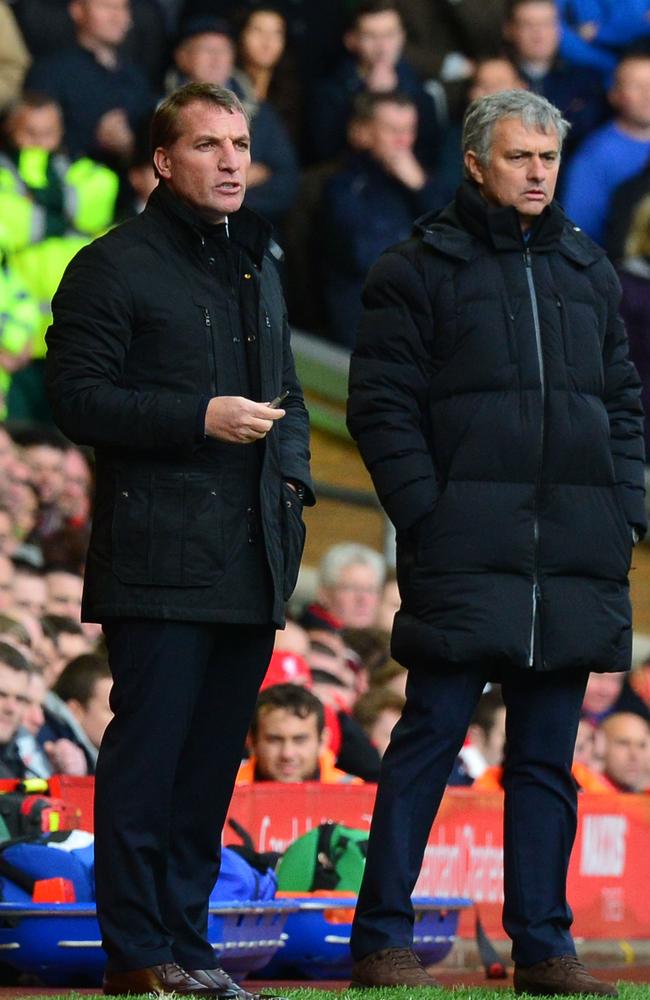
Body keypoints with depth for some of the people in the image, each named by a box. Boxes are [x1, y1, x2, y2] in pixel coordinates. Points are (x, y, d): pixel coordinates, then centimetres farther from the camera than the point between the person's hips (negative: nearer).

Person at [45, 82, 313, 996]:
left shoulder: (256, 265, 21)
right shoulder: (114, 267, -2)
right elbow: (79, 395, -9)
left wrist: (293, 479, 10)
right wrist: (199, 418, -18)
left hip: (250, 561, 7)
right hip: (158, 559, -7)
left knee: (213, 757, 8)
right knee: (149, 748, -7)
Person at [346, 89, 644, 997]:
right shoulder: (420, 268, 1)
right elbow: (381, 404, -3)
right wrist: (426, 512, -12)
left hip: (574, 562, 5)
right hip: (465, 555, -5)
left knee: (547, 755, 8)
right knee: (431, 737, -6)